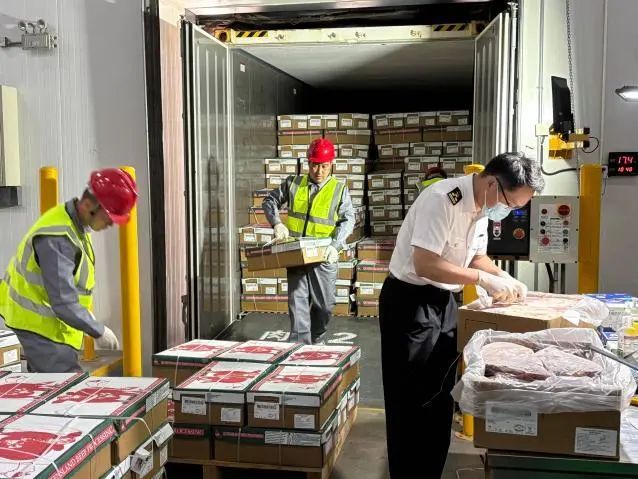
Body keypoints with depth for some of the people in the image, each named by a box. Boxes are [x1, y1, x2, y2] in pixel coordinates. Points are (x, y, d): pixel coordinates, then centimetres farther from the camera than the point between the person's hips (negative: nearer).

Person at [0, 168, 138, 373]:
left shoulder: (76, 224, 3)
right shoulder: (57, 238, -28)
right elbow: (63, 302, -29)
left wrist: (88, 317, 13)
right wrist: (99, 331, -21)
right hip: (41, 325, -10)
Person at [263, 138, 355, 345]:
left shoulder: (339, 190, 1)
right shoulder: (293, 183, 5)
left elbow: (348, 220, -4)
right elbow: (270, 200, 14)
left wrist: (335, 245, -19)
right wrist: (277, 223, -4)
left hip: (324, 257, 0)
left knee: (324, 304, 8)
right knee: (297, 300, -3)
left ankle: (316, 342, 29)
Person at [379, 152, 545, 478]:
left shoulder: (484, 206, 2)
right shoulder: (441, 200, -25)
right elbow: (424, 265, -30)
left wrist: (504, 278, -3)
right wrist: (483, 279, -26)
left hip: (443, 301, 9)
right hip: (409, 301, -9)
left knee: (440, 397, 15)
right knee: (412, 400, 1)